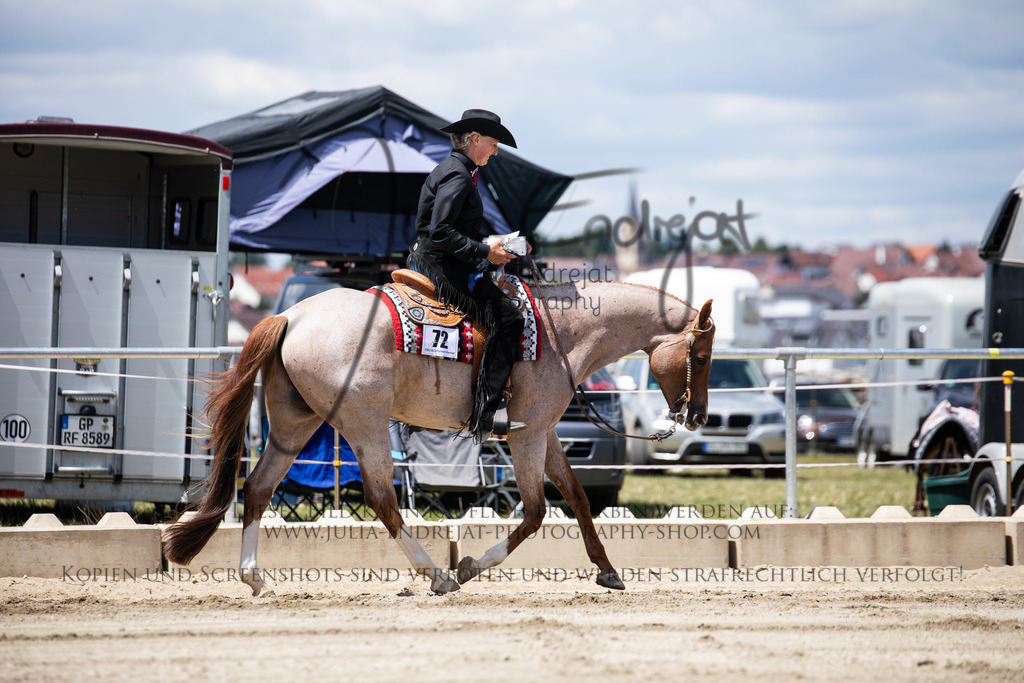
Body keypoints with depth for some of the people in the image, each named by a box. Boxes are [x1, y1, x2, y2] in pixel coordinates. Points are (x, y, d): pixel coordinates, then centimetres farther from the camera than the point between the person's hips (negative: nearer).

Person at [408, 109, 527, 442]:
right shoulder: (457, 176, -15)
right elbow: (441, 233, -23)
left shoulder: (450, 170, 18)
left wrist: (491, 245, 15)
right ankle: (489, 409, -23)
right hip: (446, 267, -11)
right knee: (507, 316, -19)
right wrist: (484, 251, -19)